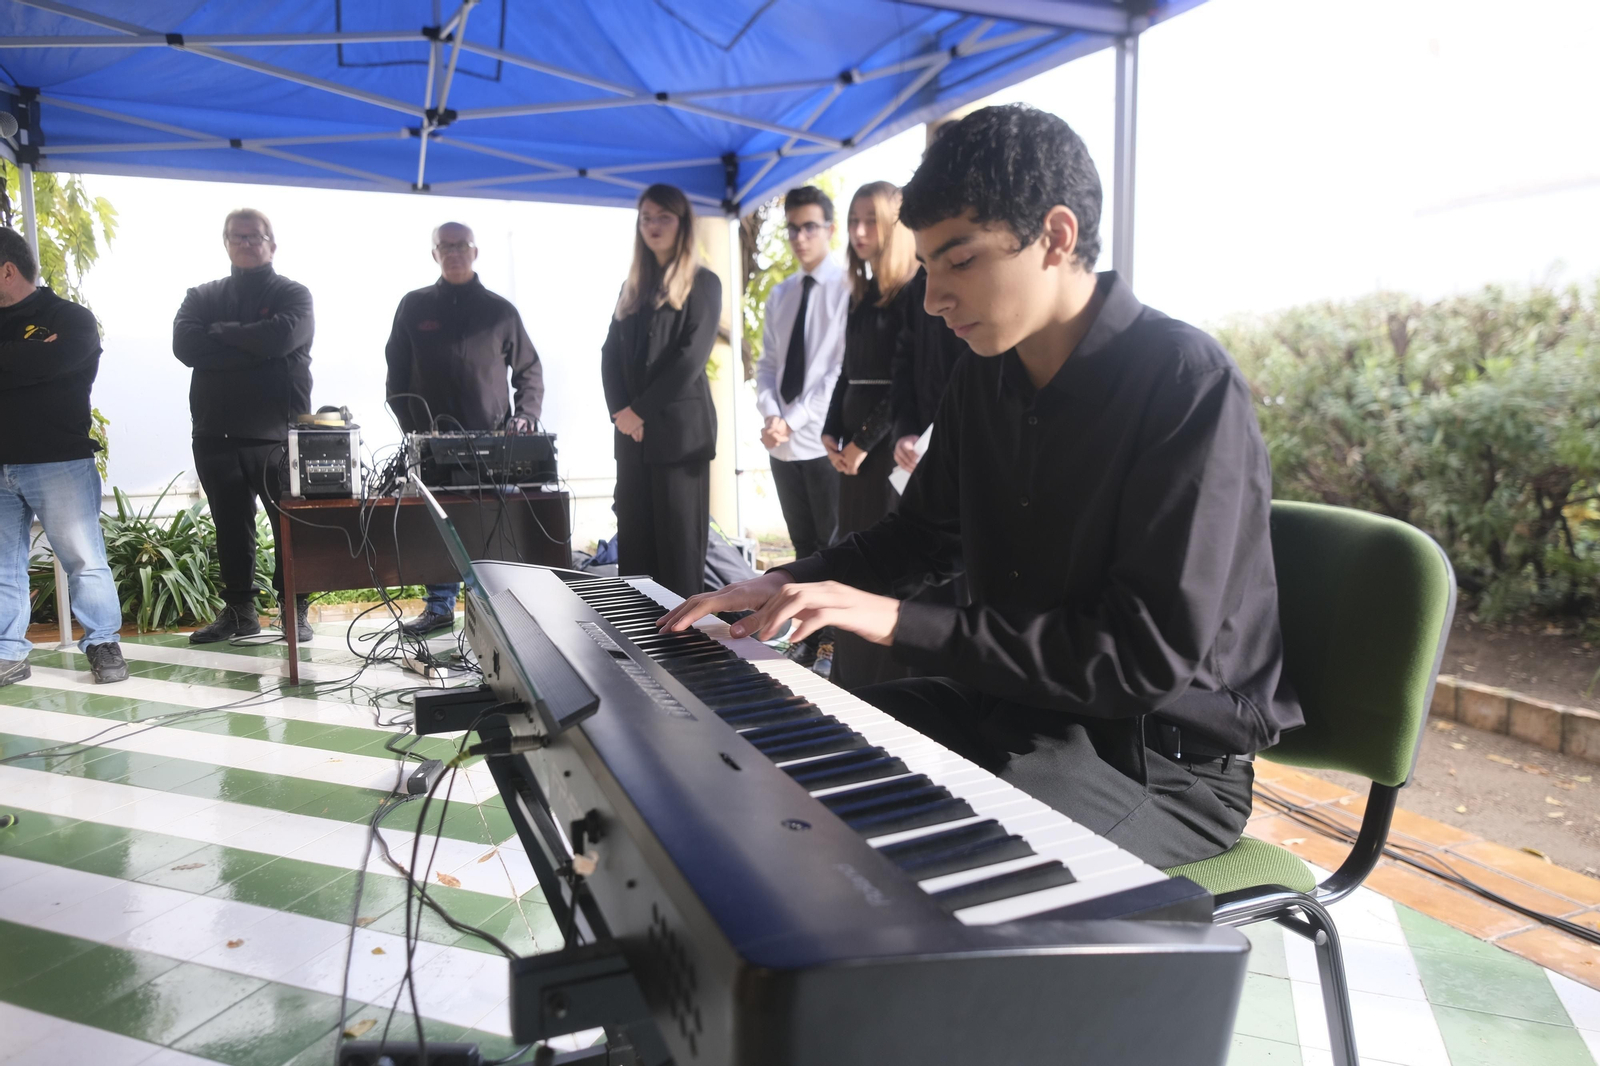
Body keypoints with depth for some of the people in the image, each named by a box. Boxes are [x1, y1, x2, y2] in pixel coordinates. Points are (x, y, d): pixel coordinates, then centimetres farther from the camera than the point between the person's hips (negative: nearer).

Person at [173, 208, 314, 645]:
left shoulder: (292, 294, 5)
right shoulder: (202, 296, 14)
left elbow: (282, 336, -16)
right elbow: (185, 346, -4)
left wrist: (222, 333, -4)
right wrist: (253, 346, -11)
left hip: (277, 434, -3)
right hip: (216, 435, 4)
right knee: (230, 527, 10)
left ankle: (293, 608, 10)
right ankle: (238, 609, 19)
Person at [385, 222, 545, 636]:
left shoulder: (500, 310, 7)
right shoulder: (413, 307, 8)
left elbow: (529, 370, 10)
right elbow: (397, 373, 8)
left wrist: (525, 415, -5)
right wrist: (411, 427, -2)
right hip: (432, 442, 1)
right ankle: (439, 605, 15)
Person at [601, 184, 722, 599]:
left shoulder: (702, 284, 2)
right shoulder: (633, 286, 18)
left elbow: (691, 356, -10)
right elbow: (611, 352, 12)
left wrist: (641, 410, -12)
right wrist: (619, 410, -5)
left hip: (678, 429, -5)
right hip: (632, 432, 5)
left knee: (678, 540, -4)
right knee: (633, 537, 5)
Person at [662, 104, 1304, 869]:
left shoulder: (1188, 382, -20)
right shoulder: (983, 378, 3)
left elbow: (1152, 655, -26)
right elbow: (919, 534, 17)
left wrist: (900, 622, -27)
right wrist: (784, 587, -1)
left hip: (1166, 757, -7)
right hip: (1012, 705, 7)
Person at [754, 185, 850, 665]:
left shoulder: (848, 291, -6)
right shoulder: (779, 294, 14)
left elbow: (846, 371, -13)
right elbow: (767, 365, 12)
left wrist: (793, 419, -15)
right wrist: (771, 415, -7)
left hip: (826, 441, -6)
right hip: (783, 443, 6)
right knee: (804, 547, 13)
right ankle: (810, 636, 22)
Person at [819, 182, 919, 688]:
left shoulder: (915, 294, -9)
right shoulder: (863, 294, 17)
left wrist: (866, 439, -14)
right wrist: (832, 431, 6)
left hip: (892, 442, -8)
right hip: (855, 443, 8)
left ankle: (891, 684, 5)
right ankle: (849, 676, 21)